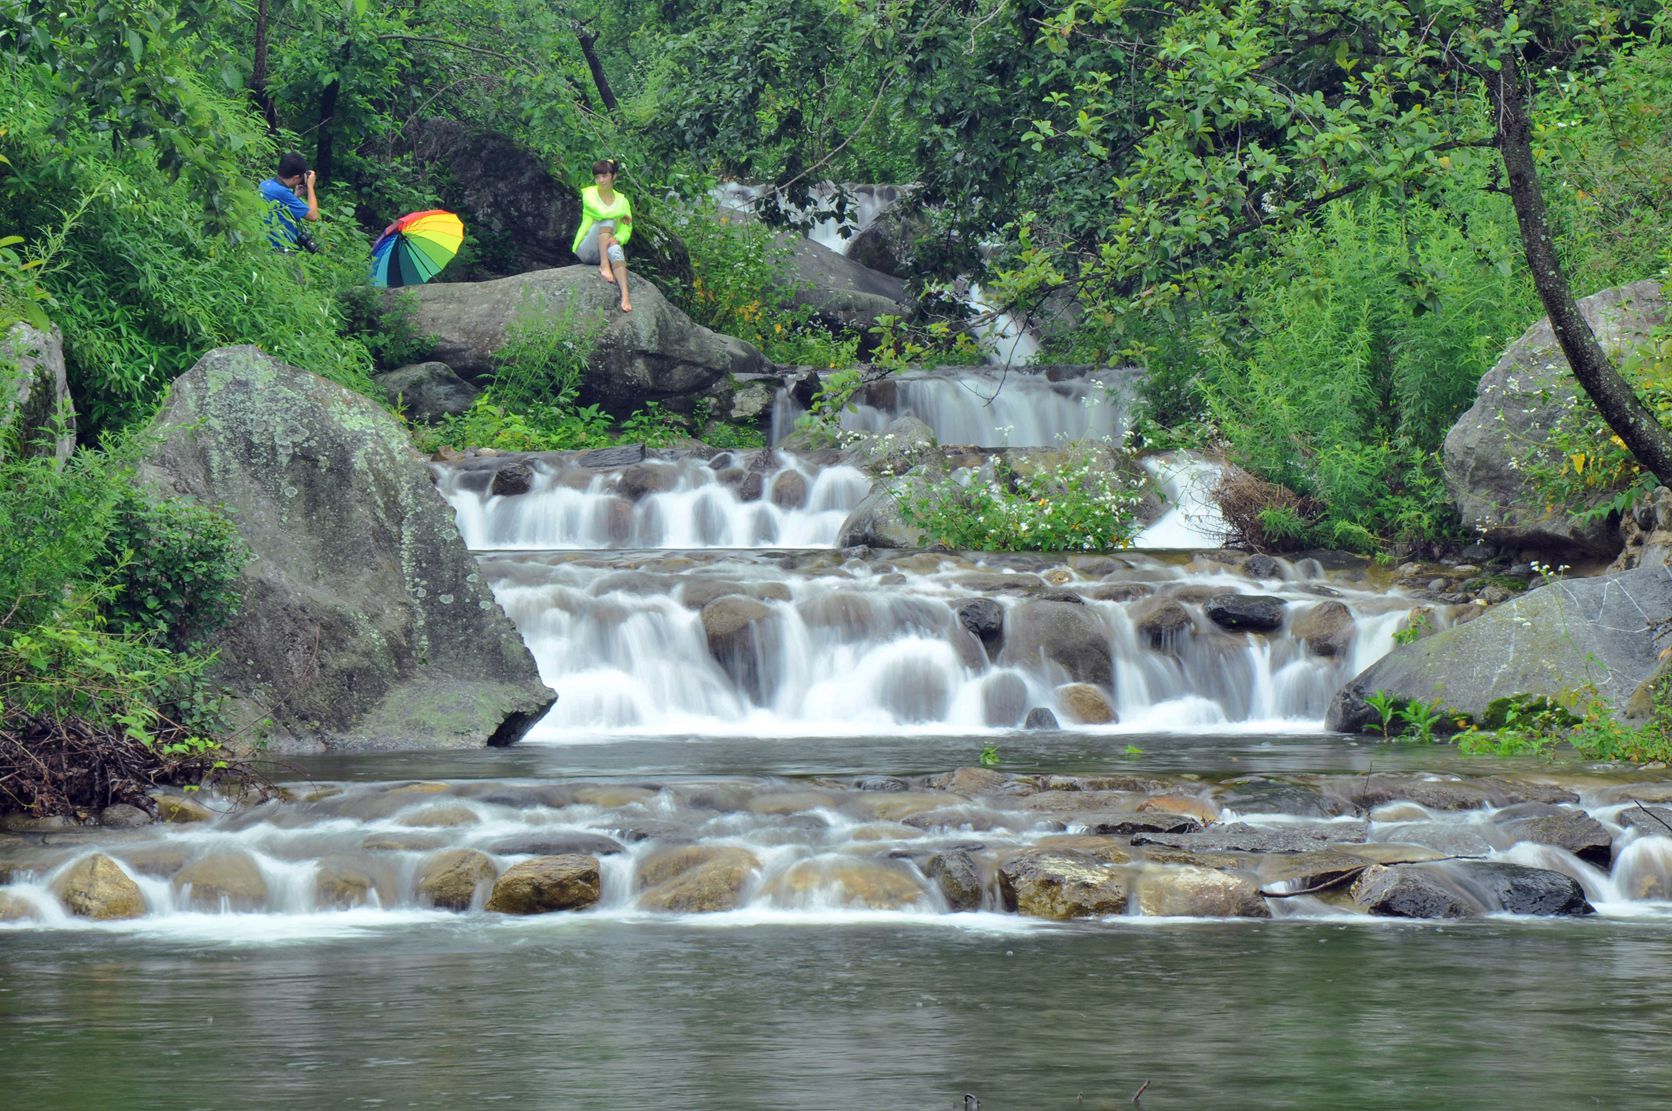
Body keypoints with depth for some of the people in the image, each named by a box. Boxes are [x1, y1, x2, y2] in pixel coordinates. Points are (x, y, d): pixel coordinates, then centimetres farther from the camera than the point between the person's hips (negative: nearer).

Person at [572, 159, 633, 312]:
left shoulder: (622, 201, 11)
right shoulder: (590, 194, 1)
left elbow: (626, 230, 1)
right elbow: (601, 212, -19)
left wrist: (617, 238, -20)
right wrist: (622, 215, -5)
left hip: (607, 250, 2)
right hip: (586, 250, -2)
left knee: (615, 248, -37)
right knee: (607, 220, -27)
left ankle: (625, 296, -55)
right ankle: (604, 265, -37)